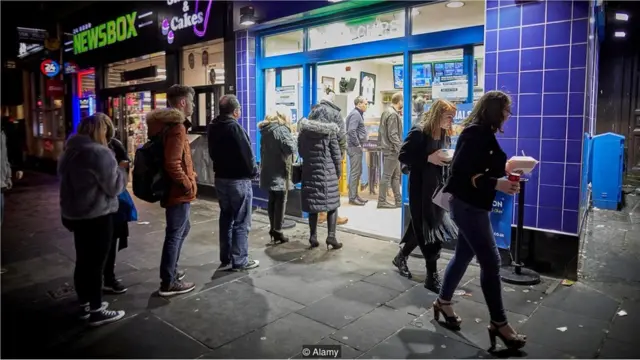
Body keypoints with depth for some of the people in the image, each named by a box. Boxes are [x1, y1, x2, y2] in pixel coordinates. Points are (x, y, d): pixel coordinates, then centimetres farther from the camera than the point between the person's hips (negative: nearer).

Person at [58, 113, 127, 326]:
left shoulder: (70, 151, 8)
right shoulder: (100, 153, -20)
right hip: (97, 216, -9)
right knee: (95, 263, 1)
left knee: (83, 261, 18)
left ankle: (85, 305, 30)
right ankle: (96, 312, 11)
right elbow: (114, 187, -16)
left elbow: (66, 180, 20)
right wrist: (122, 169, -1)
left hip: (74, 214, 9)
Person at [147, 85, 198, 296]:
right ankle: (168, 283, 11)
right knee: (175, 234, -1)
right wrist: (188, 184, -17)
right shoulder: (176, 127, -20)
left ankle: (171, 270, 36)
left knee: (182, 229, 24)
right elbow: (173, 164, -29)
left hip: (176, 190, 11)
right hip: (178, 192, -11)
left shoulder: (167, 124, 12)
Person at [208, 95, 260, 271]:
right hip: (239, 180, -8)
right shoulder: (234, 127, -18)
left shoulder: (212, 127, 7)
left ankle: (226, 259, 21)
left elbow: (212, 153, 12)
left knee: (226, 219, 15)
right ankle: (240, 260, 8)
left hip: (220, 178, 8)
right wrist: (253, 171, -3)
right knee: (241, 222, 2)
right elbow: (247, 153, -17)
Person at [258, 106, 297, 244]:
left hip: (268, 171, 8)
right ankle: (277, 231, 3)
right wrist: (291, 136, -4)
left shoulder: (266, 130, 12)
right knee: (280, 202, -1)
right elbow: (291, 148, -21)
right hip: (279, 173, -8)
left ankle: (273, 229, 21)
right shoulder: (281, 130, -13)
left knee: (272, 201, 14)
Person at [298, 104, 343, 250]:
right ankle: (331, 236, -3)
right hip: (327, 171, -3)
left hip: (310, 171, 3)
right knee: (332, 204, 5)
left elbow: (301, 152, 12)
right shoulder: (329, 131, -5)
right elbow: (336, 154, -3)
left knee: (313, 204, 8)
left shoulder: (303, 131, 3)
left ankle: (313, 237, 10)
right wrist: (338, 171, 8)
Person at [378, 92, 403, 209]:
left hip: (387, 148, 10)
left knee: (396, 175, 13)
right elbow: (393, 135, -21)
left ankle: (399, 200, 19)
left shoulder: (387, 112, 13)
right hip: (391, 149, -10)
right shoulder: (393, 114, -17)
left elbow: (381, 132, 16)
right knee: (387, 176, -3)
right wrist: (401, 148, -19)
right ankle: (381, 201, 4)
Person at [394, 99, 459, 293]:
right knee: (426, 228, -3)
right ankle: (432, 275, 6)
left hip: (438, 185, 8)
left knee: (424, 227, 14)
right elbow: (403, 156, -15)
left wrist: (449, 160, -5)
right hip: (420, 186, -7)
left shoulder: (446, 135, 10)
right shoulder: (419, 132, -12)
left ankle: (401, 256, 36)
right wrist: (429, 158, -23)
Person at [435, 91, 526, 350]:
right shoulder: (476, 132, -17)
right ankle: (499, 323, 8)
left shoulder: (483, 133, 13)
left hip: (471, 204, 10)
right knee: (491, 262, -4)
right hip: (467, 204, -10)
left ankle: (443, 302, 33)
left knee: (464, 254, 18)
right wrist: (497, 184, -27)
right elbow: (462, 172, -24)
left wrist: (507, 167, 15)